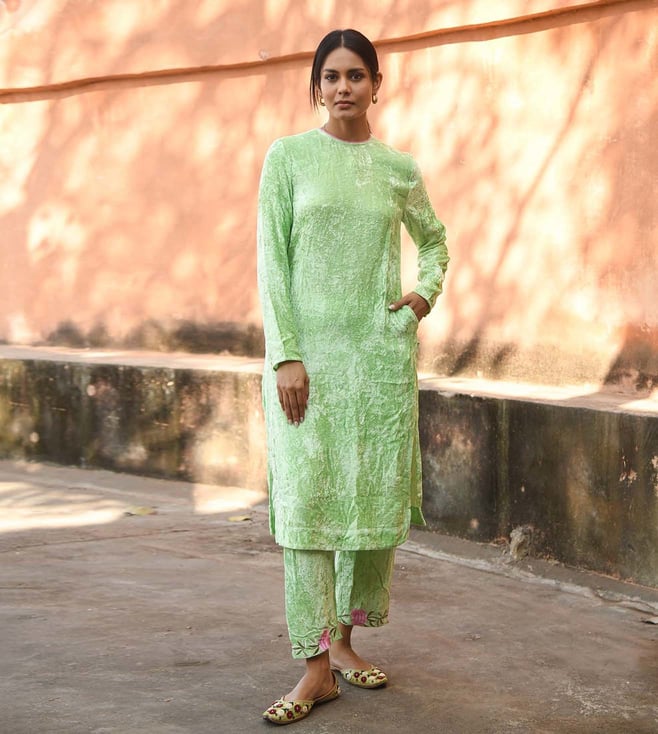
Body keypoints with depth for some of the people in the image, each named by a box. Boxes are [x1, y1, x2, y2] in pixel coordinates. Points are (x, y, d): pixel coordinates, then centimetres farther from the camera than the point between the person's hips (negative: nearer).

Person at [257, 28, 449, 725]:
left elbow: (434, 239, 27)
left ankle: (344, 640, 21)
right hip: (308, 346, -3)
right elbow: (271, 260, -2)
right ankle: (315, 667, -4)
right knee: (306, 497, -7)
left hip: (382, 348, 3)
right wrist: (285, 355, -11)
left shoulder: (399, 168, 9)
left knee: (375, 497, 4)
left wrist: (425, 294, 8)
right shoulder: (288, 157, 2)